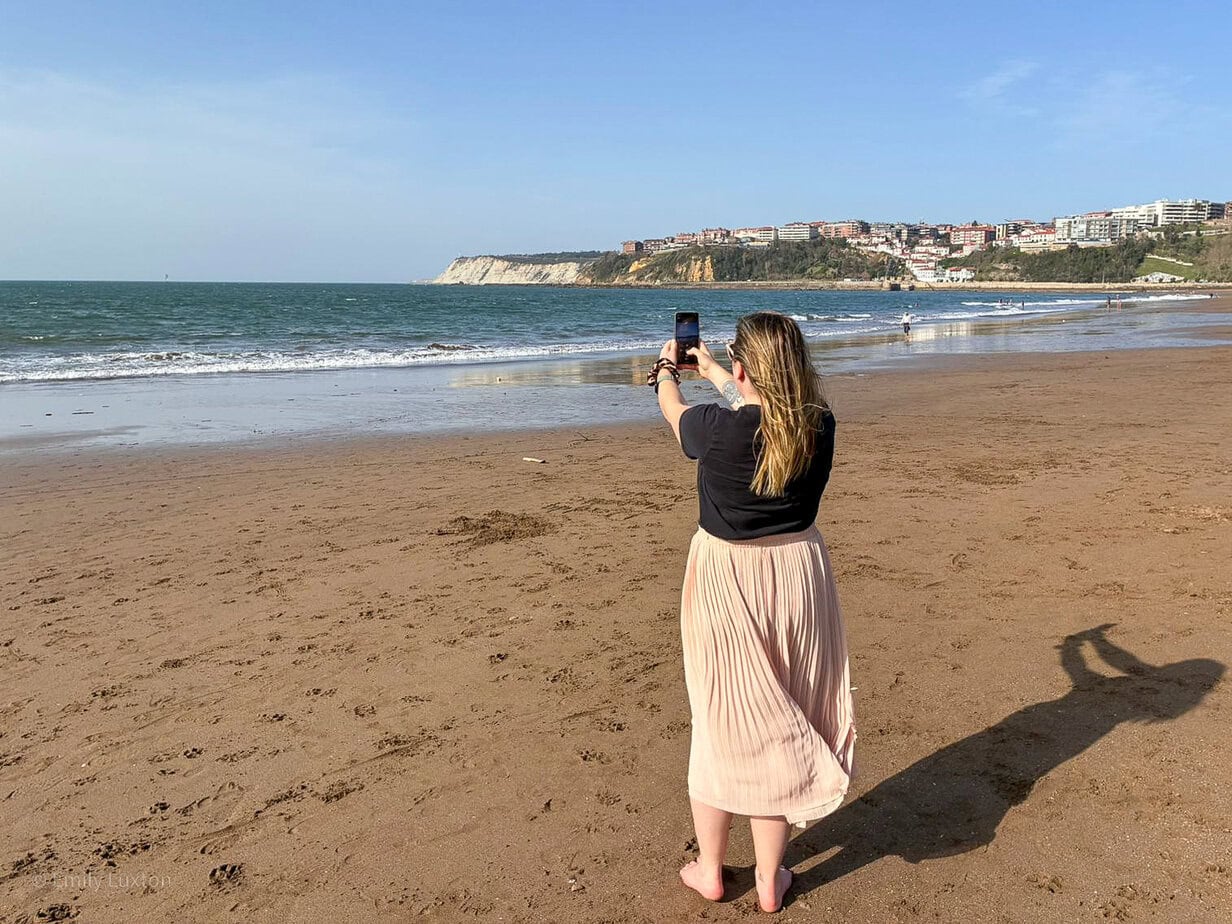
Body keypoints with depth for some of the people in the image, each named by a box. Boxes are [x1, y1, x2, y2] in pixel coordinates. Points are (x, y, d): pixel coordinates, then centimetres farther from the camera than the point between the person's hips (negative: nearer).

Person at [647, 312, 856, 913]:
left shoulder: (719, 429, -20)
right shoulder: (819, 427, -9)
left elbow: (672, 408, 4)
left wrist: (665, 369, 27)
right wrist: (710, 370, 30)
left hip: (725, 579, -3)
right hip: (797, 574, 3)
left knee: (720, 721, 14)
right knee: (778, 724, 15)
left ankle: (709, 869, 32)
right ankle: (770, 879, 28)